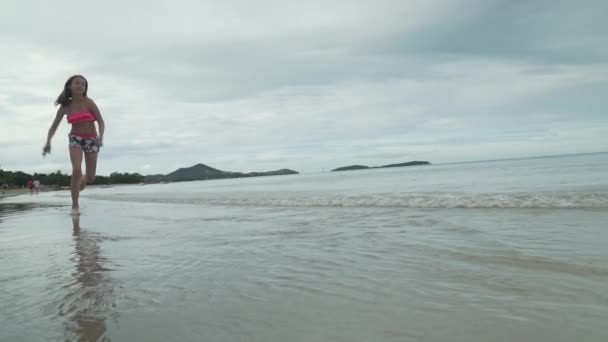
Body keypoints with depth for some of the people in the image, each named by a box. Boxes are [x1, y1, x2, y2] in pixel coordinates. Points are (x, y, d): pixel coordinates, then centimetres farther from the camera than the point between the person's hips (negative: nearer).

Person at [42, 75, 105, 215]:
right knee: (77, 170, -23)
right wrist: (48, 142, -12)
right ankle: (75, 205, -10)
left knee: (90, 177, 4)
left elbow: (101, 121, -12)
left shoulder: (88, 102, -8)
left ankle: (80, 182, 44)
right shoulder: (65, 106, -1)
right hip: (75, 139, 0)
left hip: (91, 140, 0)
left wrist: (100, 137, -29)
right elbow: (54, 126, 4)